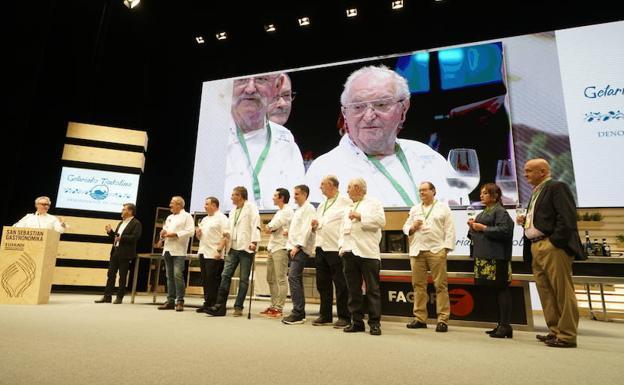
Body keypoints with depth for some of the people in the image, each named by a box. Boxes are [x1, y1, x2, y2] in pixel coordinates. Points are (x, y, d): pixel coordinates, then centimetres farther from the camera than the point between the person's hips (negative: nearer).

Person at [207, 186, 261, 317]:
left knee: (244, 279, 1)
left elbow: (255, 225, -13)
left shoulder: (251, 207, -3)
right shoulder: (232, 211, 20)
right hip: (233, 248, 7)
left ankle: (238, 307, 8)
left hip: (246, 248, -7)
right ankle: (220, 306, 5)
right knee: (225, 275, 1)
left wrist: (254, 242, -22)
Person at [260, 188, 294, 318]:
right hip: (272, 248, 10)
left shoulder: (287, 211, -8)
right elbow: (269, 227, 10)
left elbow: (269, 228, -13)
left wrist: (270, 228, 8)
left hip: (281, 248, -10)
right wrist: (279, 230, -8)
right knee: (271, 279, 13)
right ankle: (273, 305, 21)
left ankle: (279, 308, -4)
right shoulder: (279, 212, 21)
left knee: (281, 279, -7)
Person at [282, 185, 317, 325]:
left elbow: (306, 230, -16)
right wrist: (290, 239, 15)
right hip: (294, 248, 10)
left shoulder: (309, 209, -7)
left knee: (293, 277, -16)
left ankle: (298, 313, -13)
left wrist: (297, 246, -18)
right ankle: (300, 313, 15)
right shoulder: (299, 209, 22)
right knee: (296, 279, 9)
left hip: (301, 249, -10)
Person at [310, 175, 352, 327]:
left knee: (340, 284, 1)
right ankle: (325, 315, 25)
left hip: (336, 248, -8)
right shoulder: (322, 205, 19)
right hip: (321, 247, 8)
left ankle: (344, 317, 12)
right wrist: (315, 226, 3)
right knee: (323, 283, 13)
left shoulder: (345, 201, -5)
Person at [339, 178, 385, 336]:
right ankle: (356, 321, 17)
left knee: (372, 289, -1)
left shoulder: (374, 203, 5)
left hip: (368, 252, -6)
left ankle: (374, 323, 7)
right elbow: (343, 228, 20)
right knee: (353, 289, 8)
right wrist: (342, 245, 7)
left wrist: (360, 217, -11)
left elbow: (381, 221, -10)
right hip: (349, 252, 6)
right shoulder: (348, 208, 24)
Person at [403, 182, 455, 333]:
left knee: (440, 285, -3)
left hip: (436, 250, -4)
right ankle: (420, 318, 14)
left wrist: (446, 248, -8)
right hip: (417, 251, 4)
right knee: (418, 285, 6)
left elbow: (449, 230, 0)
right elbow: (405, 227, 19)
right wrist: (412, 227, -2)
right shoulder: (414, 209, 19)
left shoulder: (443, 207, 7)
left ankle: (443, 319, 4)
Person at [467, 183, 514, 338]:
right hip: (483, 256, 9)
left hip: (496, 257, -9)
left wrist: (483, 228, -16)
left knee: (501, 289, -5)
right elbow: (475, 234, 25)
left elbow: (504, 230, -20)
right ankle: (501, 325, 20)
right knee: (493, 290, 12)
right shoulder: (484, 212, 21)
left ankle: (506, 326, 1)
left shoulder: (500, 211, -6)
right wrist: (473, 226, 6)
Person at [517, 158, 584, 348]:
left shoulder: (557, 187, -4)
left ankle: (567, 335, 4)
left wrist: (555, 242, -19)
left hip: (553, 246, -9)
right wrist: (525, 221, 8)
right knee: (546, 293, 11)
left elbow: (567, 217, -15)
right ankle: (555, 331, 20)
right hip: (536, 247, 9)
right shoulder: (536, 192, 23)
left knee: (562, 292, -3)